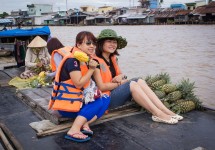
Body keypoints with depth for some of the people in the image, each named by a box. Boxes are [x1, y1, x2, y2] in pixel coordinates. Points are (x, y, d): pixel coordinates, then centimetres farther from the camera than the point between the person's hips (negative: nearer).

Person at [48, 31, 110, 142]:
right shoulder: (72, 60, -17)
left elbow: (88, 84, 9)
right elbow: (79, 84, -22)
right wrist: (91, 69, -16)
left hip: (79, 100, 9)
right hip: (67, 104, -8)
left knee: (105, 99, -4)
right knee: (99, 103, -18)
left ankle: (84, 124, -21)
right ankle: (73, 131, -27)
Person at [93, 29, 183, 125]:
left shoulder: (113, 59, 14)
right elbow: (101, 87, -18)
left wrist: (120, 77, -10)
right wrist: (120, 82, -11)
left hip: (116, 93, 8)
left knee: (140, 81, -12)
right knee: (132, 84, -26)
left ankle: (166, 111, -20)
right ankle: (157, 114, -27)